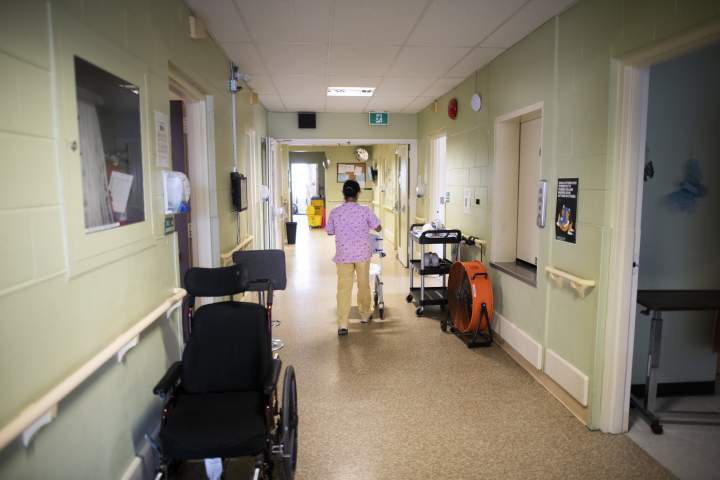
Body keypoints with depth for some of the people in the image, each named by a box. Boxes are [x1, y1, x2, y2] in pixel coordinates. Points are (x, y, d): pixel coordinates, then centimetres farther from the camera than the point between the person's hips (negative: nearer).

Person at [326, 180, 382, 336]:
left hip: (343, 255, 0)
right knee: (364, 285, 17)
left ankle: (342, 325, -5)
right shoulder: (365, 210, -7)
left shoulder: (334, 212, -4)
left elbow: (329, 232, 8)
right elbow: (378, 228, 1)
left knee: (343, 288, 1)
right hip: (362, 254, 0)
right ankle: (365, 314, 35)